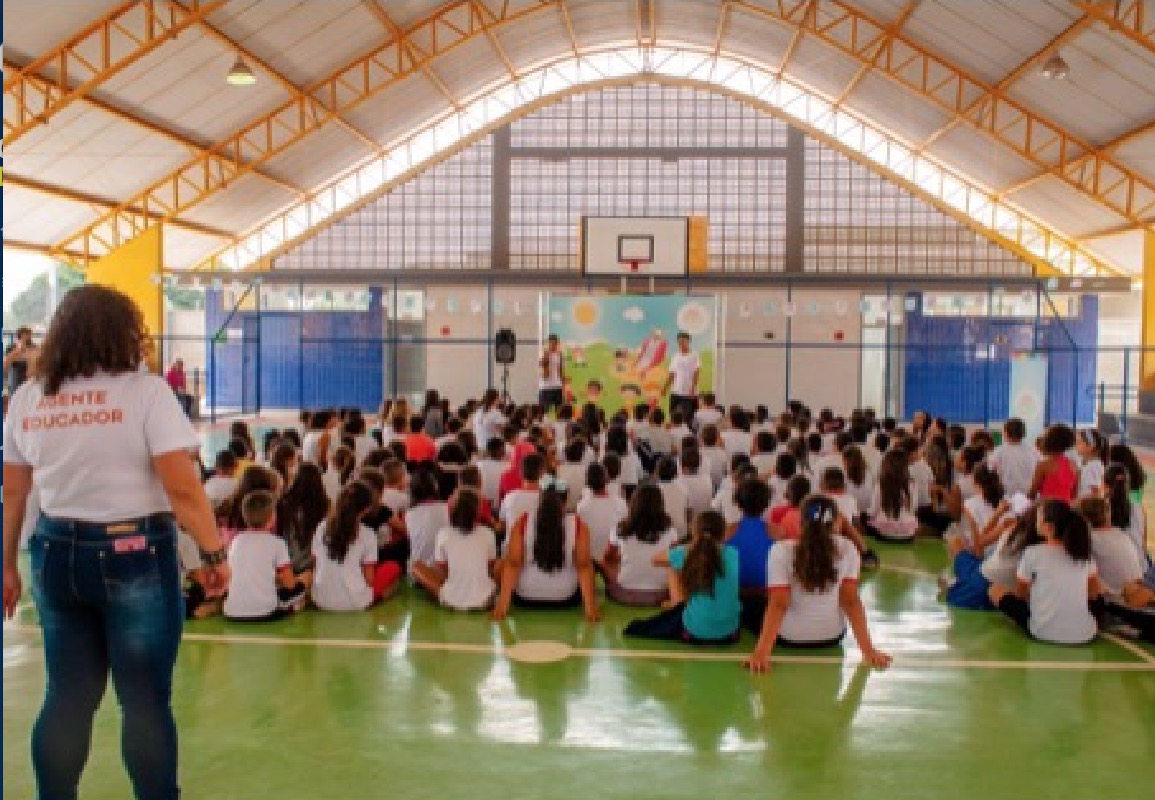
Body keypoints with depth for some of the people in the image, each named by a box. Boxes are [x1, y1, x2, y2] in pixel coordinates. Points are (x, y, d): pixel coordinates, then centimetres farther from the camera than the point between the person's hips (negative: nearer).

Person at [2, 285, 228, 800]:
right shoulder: (145, 391, -10)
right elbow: (183, 488, -17)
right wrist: (214, 553, -9)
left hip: (57, 554, 5)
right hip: (135, 557, -5)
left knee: (66, 696, 16)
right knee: (146, 700, 6)